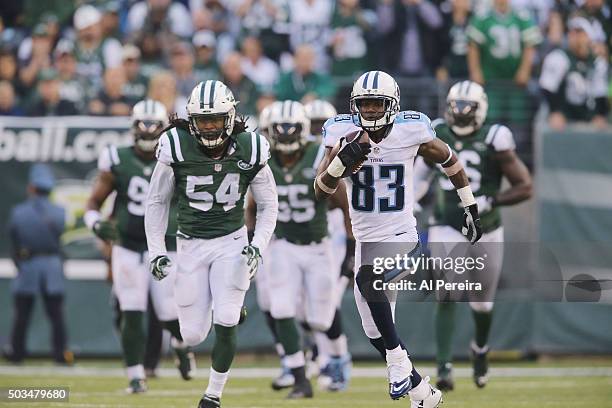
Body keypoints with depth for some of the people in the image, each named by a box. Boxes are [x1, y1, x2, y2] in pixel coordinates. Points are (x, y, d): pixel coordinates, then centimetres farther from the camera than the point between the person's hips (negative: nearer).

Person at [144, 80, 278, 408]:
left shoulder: (250, 150, -10)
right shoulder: (176, 148, -13)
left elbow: (268, 206, 4)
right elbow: (157, 202, 1)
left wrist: (258, 246, -10)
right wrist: (156, 251, -3)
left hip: (231, 243, -1)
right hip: (191, 245, 1)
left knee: (225, 326, -13)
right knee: (193, 336, -1)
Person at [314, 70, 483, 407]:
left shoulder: (411, 131, -10)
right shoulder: (344, 133, -6)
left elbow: (450, 161, 8)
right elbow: (320, 191, -9)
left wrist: (470, 208, 14)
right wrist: (343, 162, -28)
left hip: (401, 237, -4)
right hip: (366, 240, 4)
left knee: (367, 280, -35)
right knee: (376, 334, 8)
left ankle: (399, 364, -25)